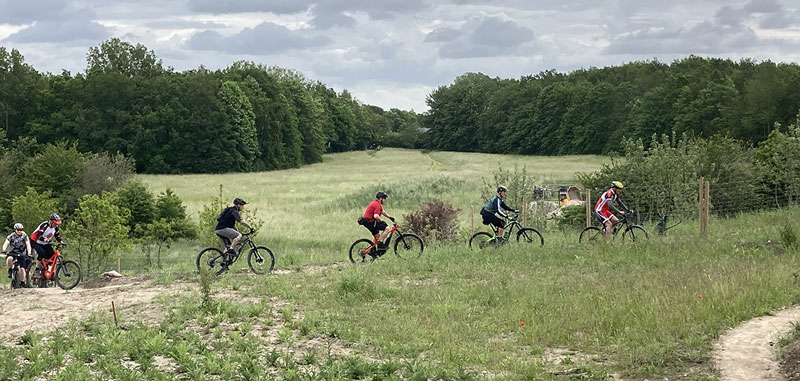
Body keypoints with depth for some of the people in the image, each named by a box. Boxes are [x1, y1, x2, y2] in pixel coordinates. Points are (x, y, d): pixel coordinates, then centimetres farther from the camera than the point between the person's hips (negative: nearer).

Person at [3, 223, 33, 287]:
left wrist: (29, 253, -30)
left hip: (22, 254, 0)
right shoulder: (11, 236, -6)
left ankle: (22, 283, 7)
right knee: (9, 259, -34)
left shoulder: (24, 236, -7)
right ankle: (10, 270, -8)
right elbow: (6, 243, -18)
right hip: (13, 252, 0)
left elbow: (28, 245, -16)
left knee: (22, 269, -9)